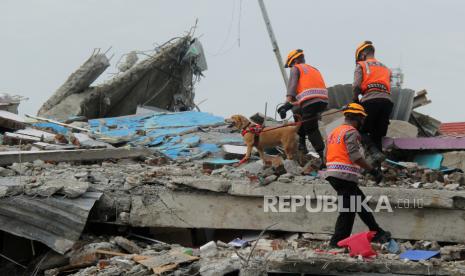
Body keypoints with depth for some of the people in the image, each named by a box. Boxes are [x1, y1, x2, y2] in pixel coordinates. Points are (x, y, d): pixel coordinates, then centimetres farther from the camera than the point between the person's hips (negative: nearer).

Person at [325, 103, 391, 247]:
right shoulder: (351, 132, -8)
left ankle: (377, 233, 24)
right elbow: (355, 156, -19)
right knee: (348, 211, -4)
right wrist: (373, 170, -15)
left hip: (332, 174, 10)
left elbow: (327, 156, 21)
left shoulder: (334, 132, 21)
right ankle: (337, 243, -3)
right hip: (345, 177, -10)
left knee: (361, 202, 18)